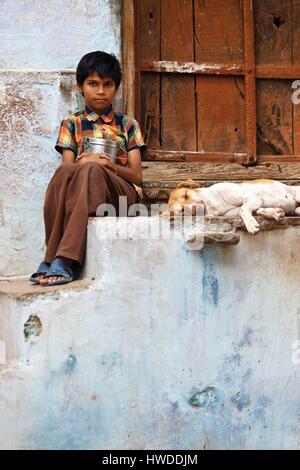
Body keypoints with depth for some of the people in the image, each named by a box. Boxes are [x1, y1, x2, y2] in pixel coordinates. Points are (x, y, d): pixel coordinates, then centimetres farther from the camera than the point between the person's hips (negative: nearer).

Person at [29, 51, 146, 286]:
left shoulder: (128, 124, 15)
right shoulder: (72, 124, 16)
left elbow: (137, 176, 6)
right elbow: (68, 165, 4)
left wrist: (108, 164, -13)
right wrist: (80, 163, -20)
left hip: (121, 194, -1)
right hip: (78, 192, 1)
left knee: (91, 170, -36)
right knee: (65, 170, -35)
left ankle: (65, 260, -42)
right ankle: (53, 256, -36)